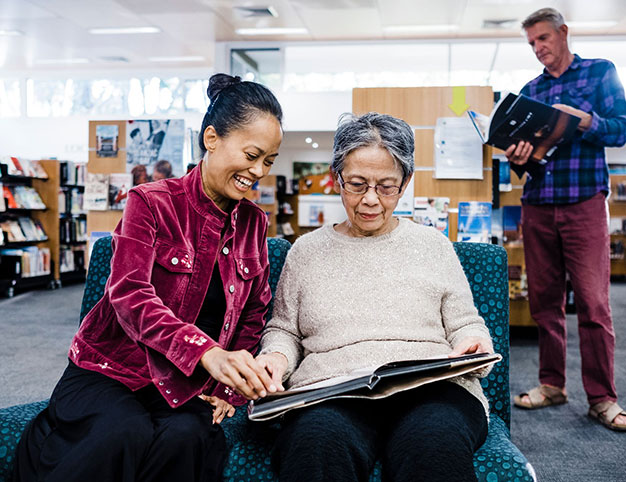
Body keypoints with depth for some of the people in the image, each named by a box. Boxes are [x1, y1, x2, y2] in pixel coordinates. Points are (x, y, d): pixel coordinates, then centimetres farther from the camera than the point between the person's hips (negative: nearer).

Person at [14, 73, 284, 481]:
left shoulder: (254, 223, 9)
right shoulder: (152, 202, -6)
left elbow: (254, 317, 14)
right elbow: (130, 295, -21)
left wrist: (227, 387, -3)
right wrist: (207, 353, -37)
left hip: (188, 385, 4)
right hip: (111, 370, -3)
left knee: (185, 436, -30)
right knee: (127, 434, -34)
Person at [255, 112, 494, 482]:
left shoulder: (433, 244, 18)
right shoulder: (307, 250, 19)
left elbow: (465, 325, 18)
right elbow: (284, 330, 22)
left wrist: (474, 343, -5)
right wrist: (278, 355, -1)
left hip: (429, 387, 0)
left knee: (436, 439, -37)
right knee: (320, 440, -37)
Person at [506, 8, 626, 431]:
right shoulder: (529, 90, 17)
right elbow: (523, 144, 15)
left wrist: (582, 120, -20)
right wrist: (517, 159, -8)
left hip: (584, 202, -4)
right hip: (537, 205, 4)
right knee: (545, 301, 6)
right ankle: (552, 385, 16)